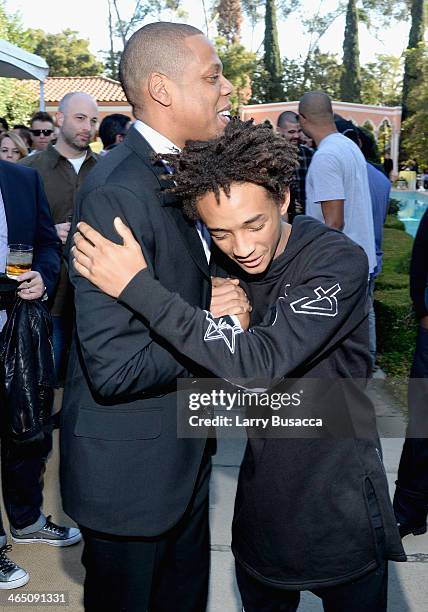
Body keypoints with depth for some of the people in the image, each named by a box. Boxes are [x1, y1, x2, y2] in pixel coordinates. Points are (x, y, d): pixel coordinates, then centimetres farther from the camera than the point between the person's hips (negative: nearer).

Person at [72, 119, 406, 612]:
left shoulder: (338, 261, -22)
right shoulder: (223, 263, -4)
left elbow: (263, 362, -35)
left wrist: (139, 288, -35)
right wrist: (222, 321, -12)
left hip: (337, 501, -5)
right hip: (262, 492, 5)